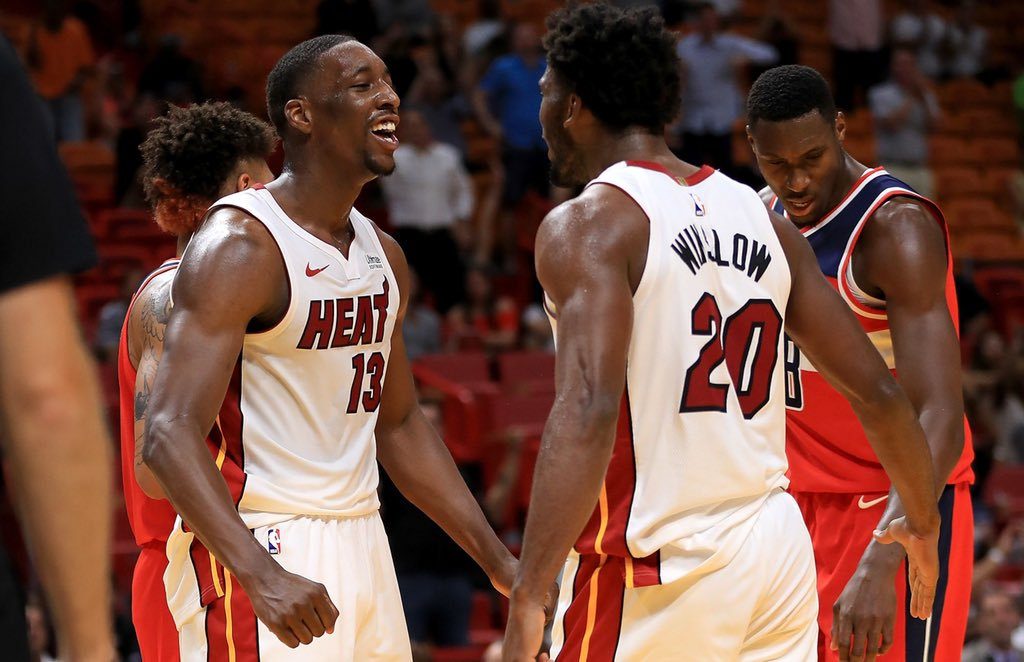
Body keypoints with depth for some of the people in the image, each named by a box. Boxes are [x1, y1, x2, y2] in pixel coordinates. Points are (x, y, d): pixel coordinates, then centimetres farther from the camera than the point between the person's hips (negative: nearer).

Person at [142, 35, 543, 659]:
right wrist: (261, 576, -37)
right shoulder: (239, 245, -14)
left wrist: (499, 561, 17)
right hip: (255, 550, -8)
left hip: (361, 547, 8)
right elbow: (169, 435, -24)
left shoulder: (384, 255, 12)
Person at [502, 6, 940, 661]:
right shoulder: (759, 217, 11)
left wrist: (528, 596, -29)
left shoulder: (589, 224, -9)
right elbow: (878, 392, 11)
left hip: (657, 566, -6)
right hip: (780, 548, 6)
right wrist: (924, 522, 27)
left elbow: (589, 410, -24)